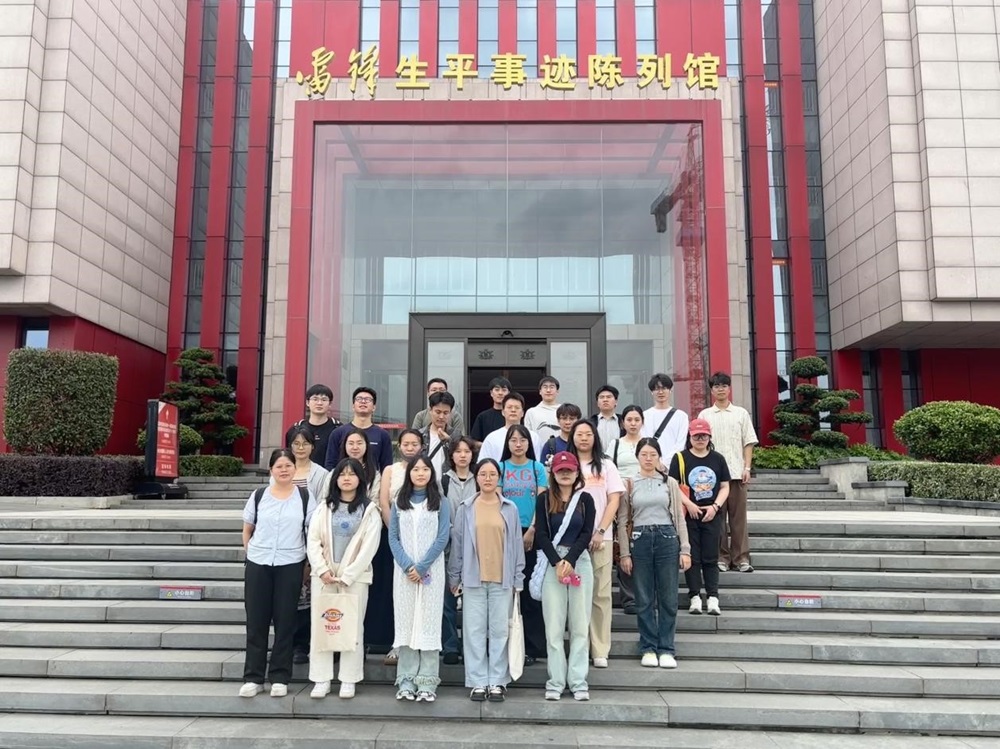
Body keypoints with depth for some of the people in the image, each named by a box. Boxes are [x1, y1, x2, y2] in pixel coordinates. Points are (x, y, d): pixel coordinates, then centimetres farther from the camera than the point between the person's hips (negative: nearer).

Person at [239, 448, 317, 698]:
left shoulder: (305, 496, 0)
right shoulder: (258, 495, 4)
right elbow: (247, 529, 12)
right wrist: (251, 552, 3)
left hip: (290, 566, -1)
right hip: (257, 565, 1)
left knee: (284, 621, 4)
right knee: (256, 621, 5)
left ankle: (279, 677, 14)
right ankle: (253, 677, 15)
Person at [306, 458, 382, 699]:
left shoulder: (369, 510, 0)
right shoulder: (324, 506, 9)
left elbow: (369, 547, -7)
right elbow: (312, 540, 2)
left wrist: (346, 576, -12)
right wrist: (322, 570, -10)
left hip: (355, 576, -3)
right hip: (323, 574, 3)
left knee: (353, 628, 1)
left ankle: (348, 681, 10)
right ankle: (321, 680, 12)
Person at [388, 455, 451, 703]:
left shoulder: (440, 502, 4)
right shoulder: (399, 502, 10)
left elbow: (442, 538, -3)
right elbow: (393, 537, 4)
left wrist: (422, 567, -11)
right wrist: (407, 565, -10)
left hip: (431, 570, -2)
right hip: (404, 570, 2)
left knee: (429, 622, -3)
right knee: (405, 623, 2)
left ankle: (427, 682, 1)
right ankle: (406, 681, 8)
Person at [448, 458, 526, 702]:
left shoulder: (510, 509, 4)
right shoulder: (466, 509, 4)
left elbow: (516, 545, 6)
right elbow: (457, 544, 6)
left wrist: (517, 579, 3)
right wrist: (454, 577, 4)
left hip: (502, 579, 0)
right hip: (473, 578, 0)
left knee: (500, 630, 4)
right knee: (475, 631, 4)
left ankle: (497, 682, 14)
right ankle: (477, 682, 13)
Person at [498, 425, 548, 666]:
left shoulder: (537, 468, 6)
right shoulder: (500, 467, 6)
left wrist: (532, 530, -8)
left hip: (532, 533, 0)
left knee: (530, 590, 1)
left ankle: (531, 647, 8)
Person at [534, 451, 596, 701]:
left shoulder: (585, 499, 7)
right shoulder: (544, 499, 5)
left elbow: (587, 534, 0)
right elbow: (541, 535, -1)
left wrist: (570, 561, -11)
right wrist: (557, 562, -12)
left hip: (580, 562, 1)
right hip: (552, 563, -1)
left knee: (580, 625, 3)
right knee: (553, 626, 0)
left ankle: (578, 682, 10)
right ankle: (555, 682, 8)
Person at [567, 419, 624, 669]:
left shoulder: (606, 466, 9)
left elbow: (614, 501, 4)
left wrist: (600, 532, -6)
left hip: (601, 538, 0)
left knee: (601, 594, 1)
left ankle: (600, 650, 7)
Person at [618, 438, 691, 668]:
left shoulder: (670, 483, 7)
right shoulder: (630, 484, 4)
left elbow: (679, 518, 7)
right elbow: (622, 521, 3)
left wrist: (685, 549, 0)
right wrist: (625, 553, -2)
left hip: (667, 539, 0)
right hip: (640, 541, 0)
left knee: (668, 599, 4)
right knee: (644, 600, 6)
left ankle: (666, 650, 14)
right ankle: (648, 649, 17)